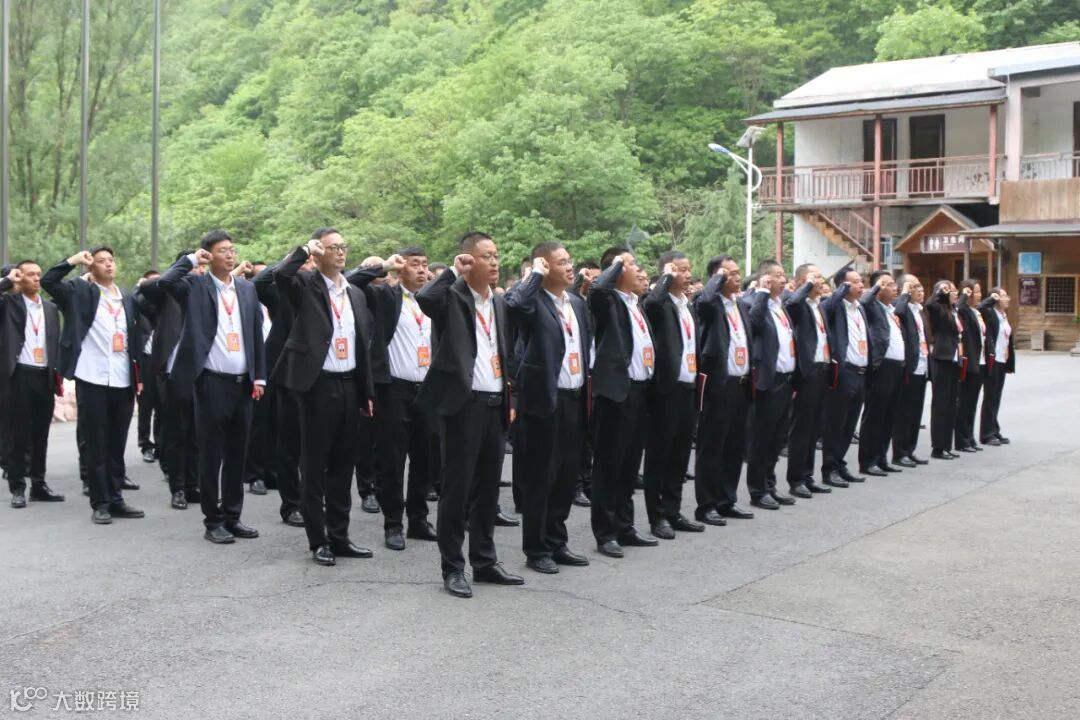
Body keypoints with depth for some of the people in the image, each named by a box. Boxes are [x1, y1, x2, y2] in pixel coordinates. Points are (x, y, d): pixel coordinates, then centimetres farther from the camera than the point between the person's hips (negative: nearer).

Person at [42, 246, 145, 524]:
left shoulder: (128, 298, 14)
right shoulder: (80, 291, 3)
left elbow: (136, 336, 13)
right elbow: (48, 281, -12)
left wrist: (138, 376, 8)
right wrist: (74, 261, -11)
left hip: (123, 380, 4)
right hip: (92, 379, -4)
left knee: (117, 444, 10)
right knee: (95, 443, 1)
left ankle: (116, 499, 18)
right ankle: (100, 503, 7)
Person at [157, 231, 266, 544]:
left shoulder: (247, 288, 11)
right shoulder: (196, 286, -2)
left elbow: (256, 334, 12)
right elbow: (165, 282, -23)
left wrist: (259, 376, 7)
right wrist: (191, 259, -9)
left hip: (243, 382, 5)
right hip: (212, 382, -4)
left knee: (237, 454, 10)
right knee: (211, 455, 2)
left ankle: (233, 516, 21)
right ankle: (213, 521, 12)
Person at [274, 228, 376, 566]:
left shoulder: (356, 294, 15)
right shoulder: (306, 286, -2)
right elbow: (279, 275, -27)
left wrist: (367, 392, 12)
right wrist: (304, 250, -14)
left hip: (349, 385, 6)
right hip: (318, 385, -6)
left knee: (343, 463, 11)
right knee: (314, 464, 1)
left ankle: (339, 535, 20)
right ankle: (318, 540, 9)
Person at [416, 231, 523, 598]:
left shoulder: (499, 303, 16)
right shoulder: (453, 297, -6)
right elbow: (424, 298, -29)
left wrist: (510, 399, 15)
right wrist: (454, 272, -15)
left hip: (495, 403, 7)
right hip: (463, 402, -7)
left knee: (489, 486, 13)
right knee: (456, 486, -1)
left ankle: (485, 561, 23)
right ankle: (452, 568, 9)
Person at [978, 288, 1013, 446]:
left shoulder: (1004, 316, 14)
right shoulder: (989, 313, -9)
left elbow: (1008, 339, 17)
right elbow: (979, 308, -34)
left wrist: (1010, 362, 13)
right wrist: (992, 298, -19)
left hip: (1002, 362, 7)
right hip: (992, 361, -7)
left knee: (996, 398, 12)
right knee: (990, 397, -1)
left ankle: (994, 431, 20)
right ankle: (987, 434, 5)